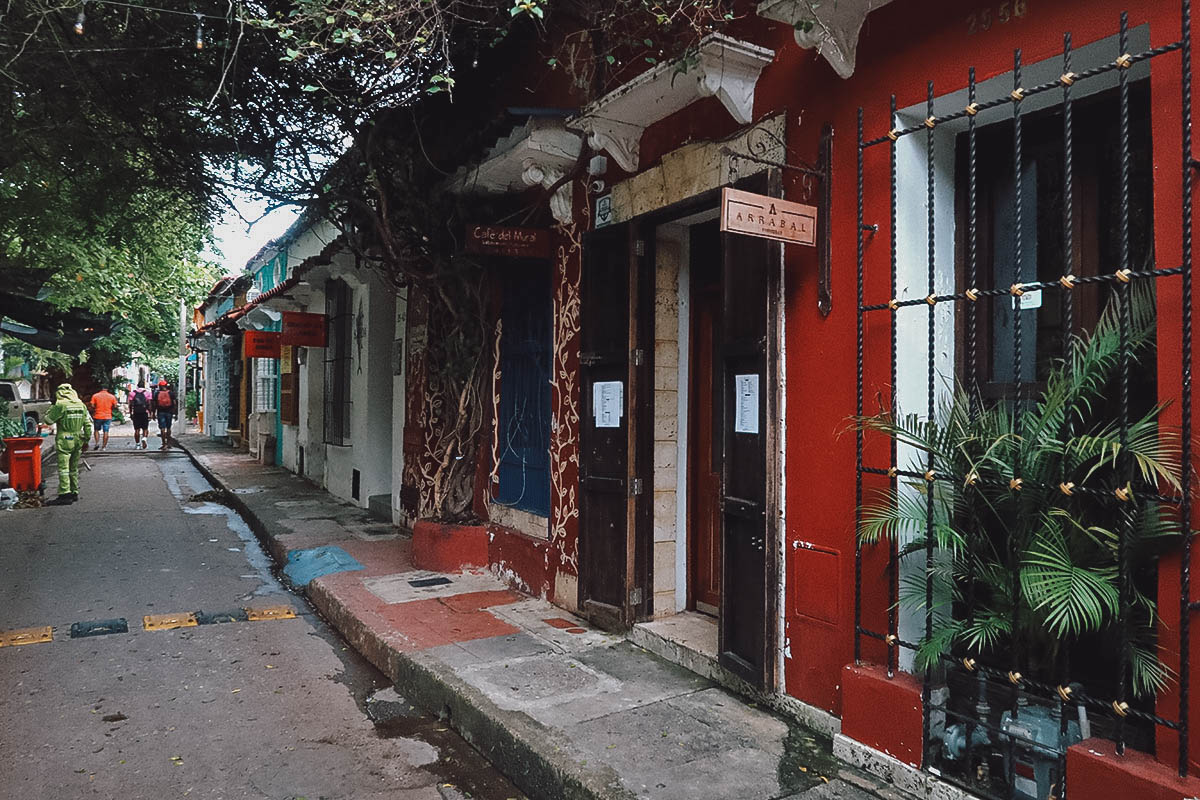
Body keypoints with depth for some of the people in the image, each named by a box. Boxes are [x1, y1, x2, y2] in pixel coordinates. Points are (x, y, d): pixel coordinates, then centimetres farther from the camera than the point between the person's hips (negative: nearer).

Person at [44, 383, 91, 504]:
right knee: (74, 468, 15)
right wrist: (86, 441, 16)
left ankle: (65, 494, -8)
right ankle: (74, 492, 21)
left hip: (64, 441, -6)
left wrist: (52, 408, 12)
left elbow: (48, 420, -3)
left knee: (63, 468, -5)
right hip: (78, 440, 6)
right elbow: (88, 425, 10)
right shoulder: (81, 404, 8)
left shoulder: (60, 405, -11)